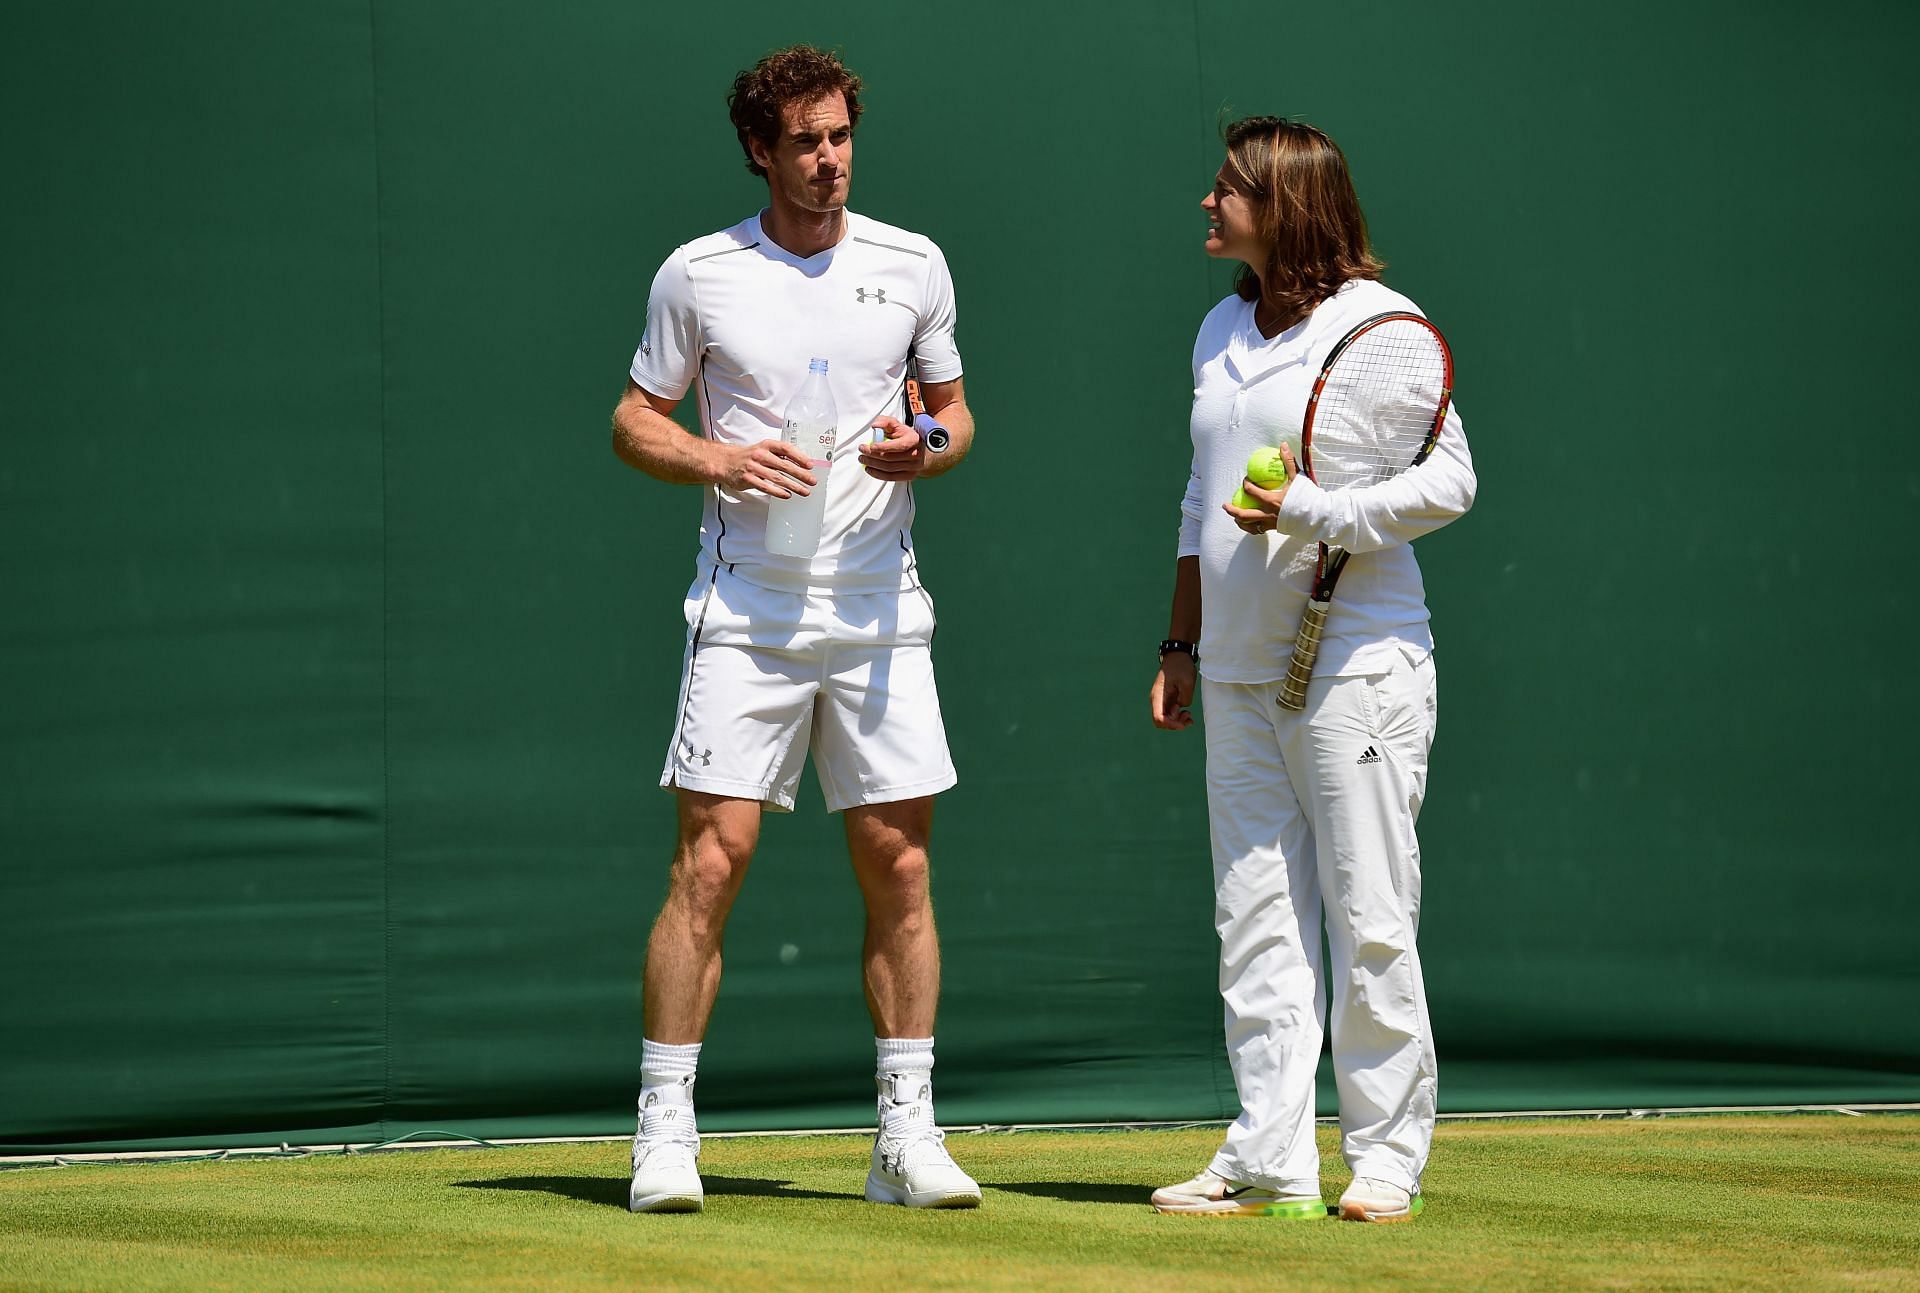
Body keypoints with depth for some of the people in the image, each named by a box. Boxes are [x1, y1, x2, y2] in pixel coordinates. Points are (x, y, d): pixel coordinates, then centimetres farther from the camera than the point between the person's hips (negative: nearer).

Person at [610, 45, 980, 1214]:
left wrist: (925, 448, -7)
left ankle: (907, 1136, 9)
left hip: (882, 613, 2)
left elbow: (955, 410, 16)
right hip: (746, 618, -2)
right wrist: (721, 461, -11)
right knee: (709, 864, -8)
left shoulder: (913, 266, 7)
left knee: (900, 868, 1)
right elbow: (636, 418, 8)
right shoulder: (698, 275, 1)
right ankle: (666, 1130, -1)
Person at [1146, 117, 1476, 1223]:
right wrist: (1183, 642, 19)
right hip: (1241, 677, 7)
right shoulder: (1222, 331, 16)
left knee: (1369, 924, -4)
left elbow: (1448, 478, -9)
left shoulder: (1377, 321, -6)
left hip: (1358, 668, -7)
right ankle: (1270, 1162, 5)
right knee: (1256, 928, 4)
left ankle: (1386, 1159, 3)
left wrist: (1313, 511, -19)